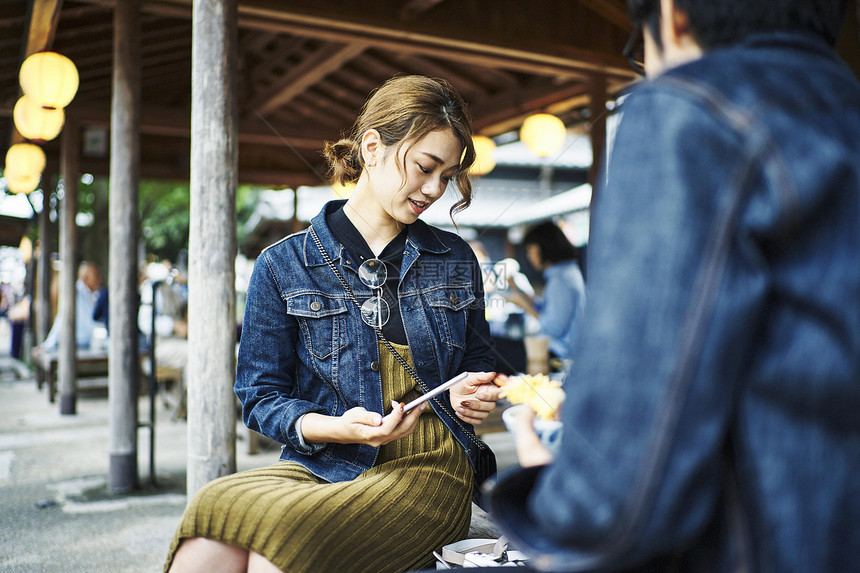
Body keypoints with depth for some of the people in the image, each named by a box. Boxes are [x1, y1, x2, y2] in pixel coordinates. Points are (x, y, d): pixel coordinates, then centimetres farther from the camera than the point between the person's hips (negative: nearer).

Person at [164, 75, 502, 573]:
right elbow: (261, 397, 4)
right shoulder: (283, 266, 3)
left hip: (426, 471, 0)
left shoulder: (457, 261, 12)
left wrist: (470, 395, -1)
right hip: (317, 468, 0)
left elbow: (478, 367, 23)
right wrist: (336, 427, -15)